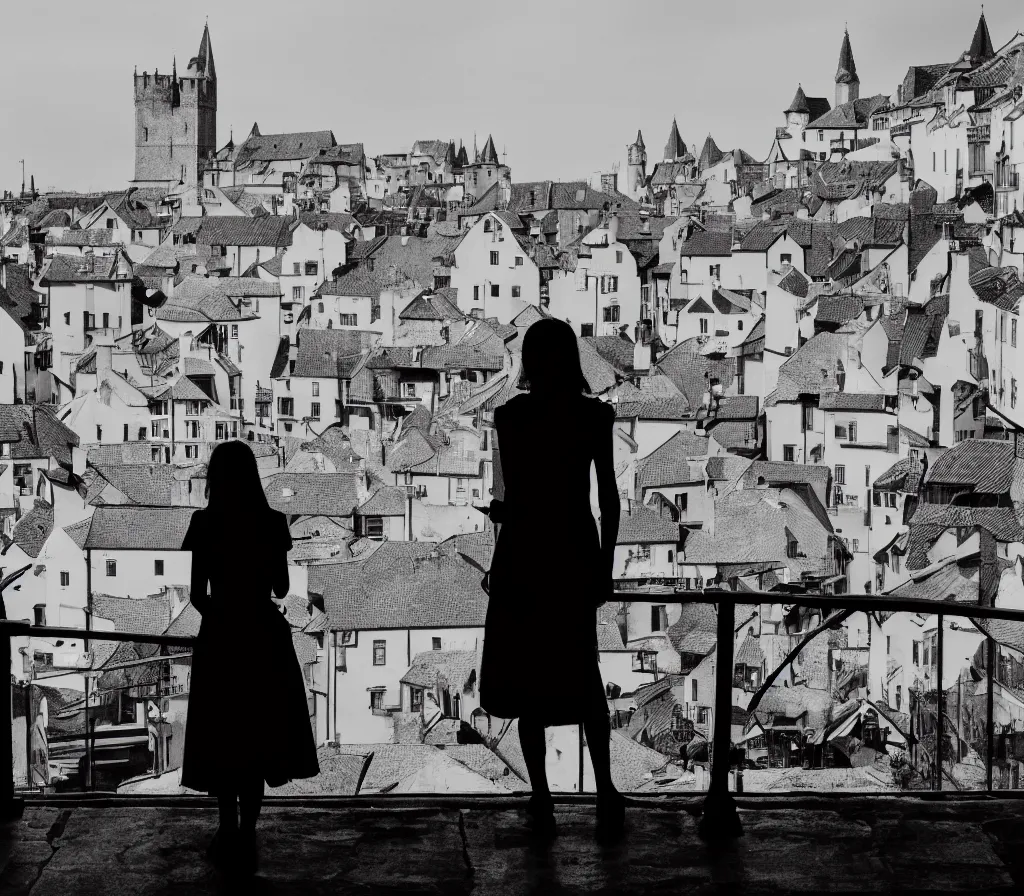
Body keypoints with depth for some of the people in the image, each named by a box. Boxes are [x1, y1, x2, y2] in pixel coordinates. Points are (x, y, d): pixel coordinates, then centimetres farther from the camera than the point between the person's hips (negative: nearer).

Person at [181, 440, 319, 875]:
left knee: (221, 740, 11)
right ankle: (245, 839, 11)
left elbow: (196, 594, -6)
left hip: (220, 639, -1)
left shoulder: (205, 524, -8)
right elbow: (281, 588, 1)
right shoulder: (273, 523, -5)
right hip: (264, 637, 1)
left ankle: (229, 833, 10)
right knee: (257, 738, 11)